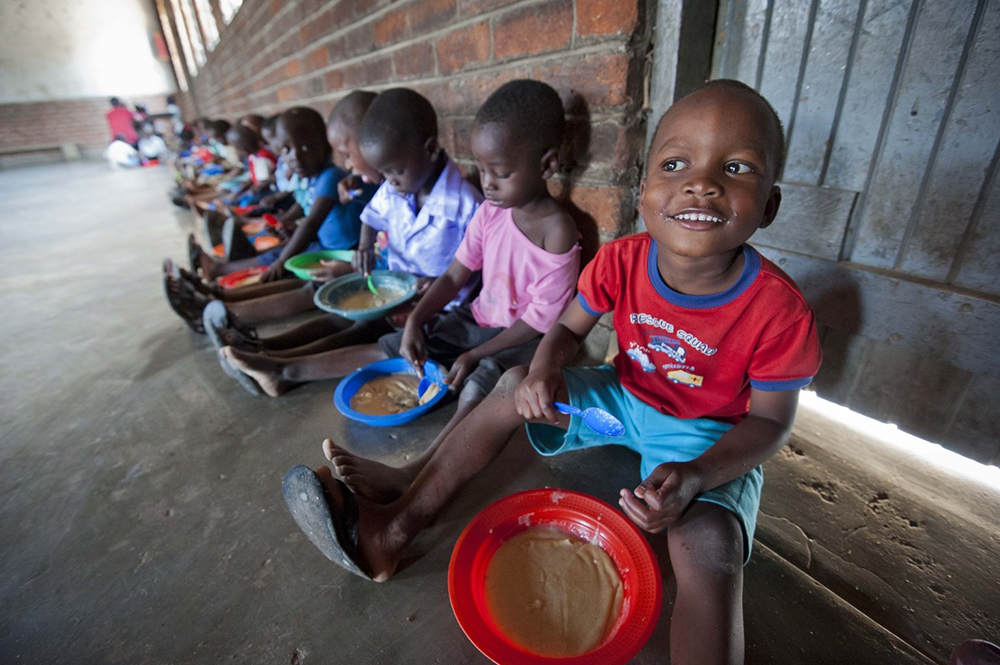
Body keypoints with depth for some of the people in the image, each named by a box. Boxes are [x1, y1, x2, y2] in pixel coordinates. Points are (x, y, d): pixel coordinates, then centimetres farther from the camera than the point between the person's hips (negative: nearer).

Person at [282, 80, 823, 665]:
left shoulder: (780, 313, -26)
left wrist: (694, 477, -32)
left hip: (712, 436, -3)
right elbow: (569, 328, -3)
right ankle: (394, 530, -6)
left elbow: (770, 421, -14)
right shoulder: (620, 262, -17)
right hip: (625, 395, 4)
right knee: (515, 387, -8)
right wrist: (544, 372, -27)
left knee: (709, 546, -33)